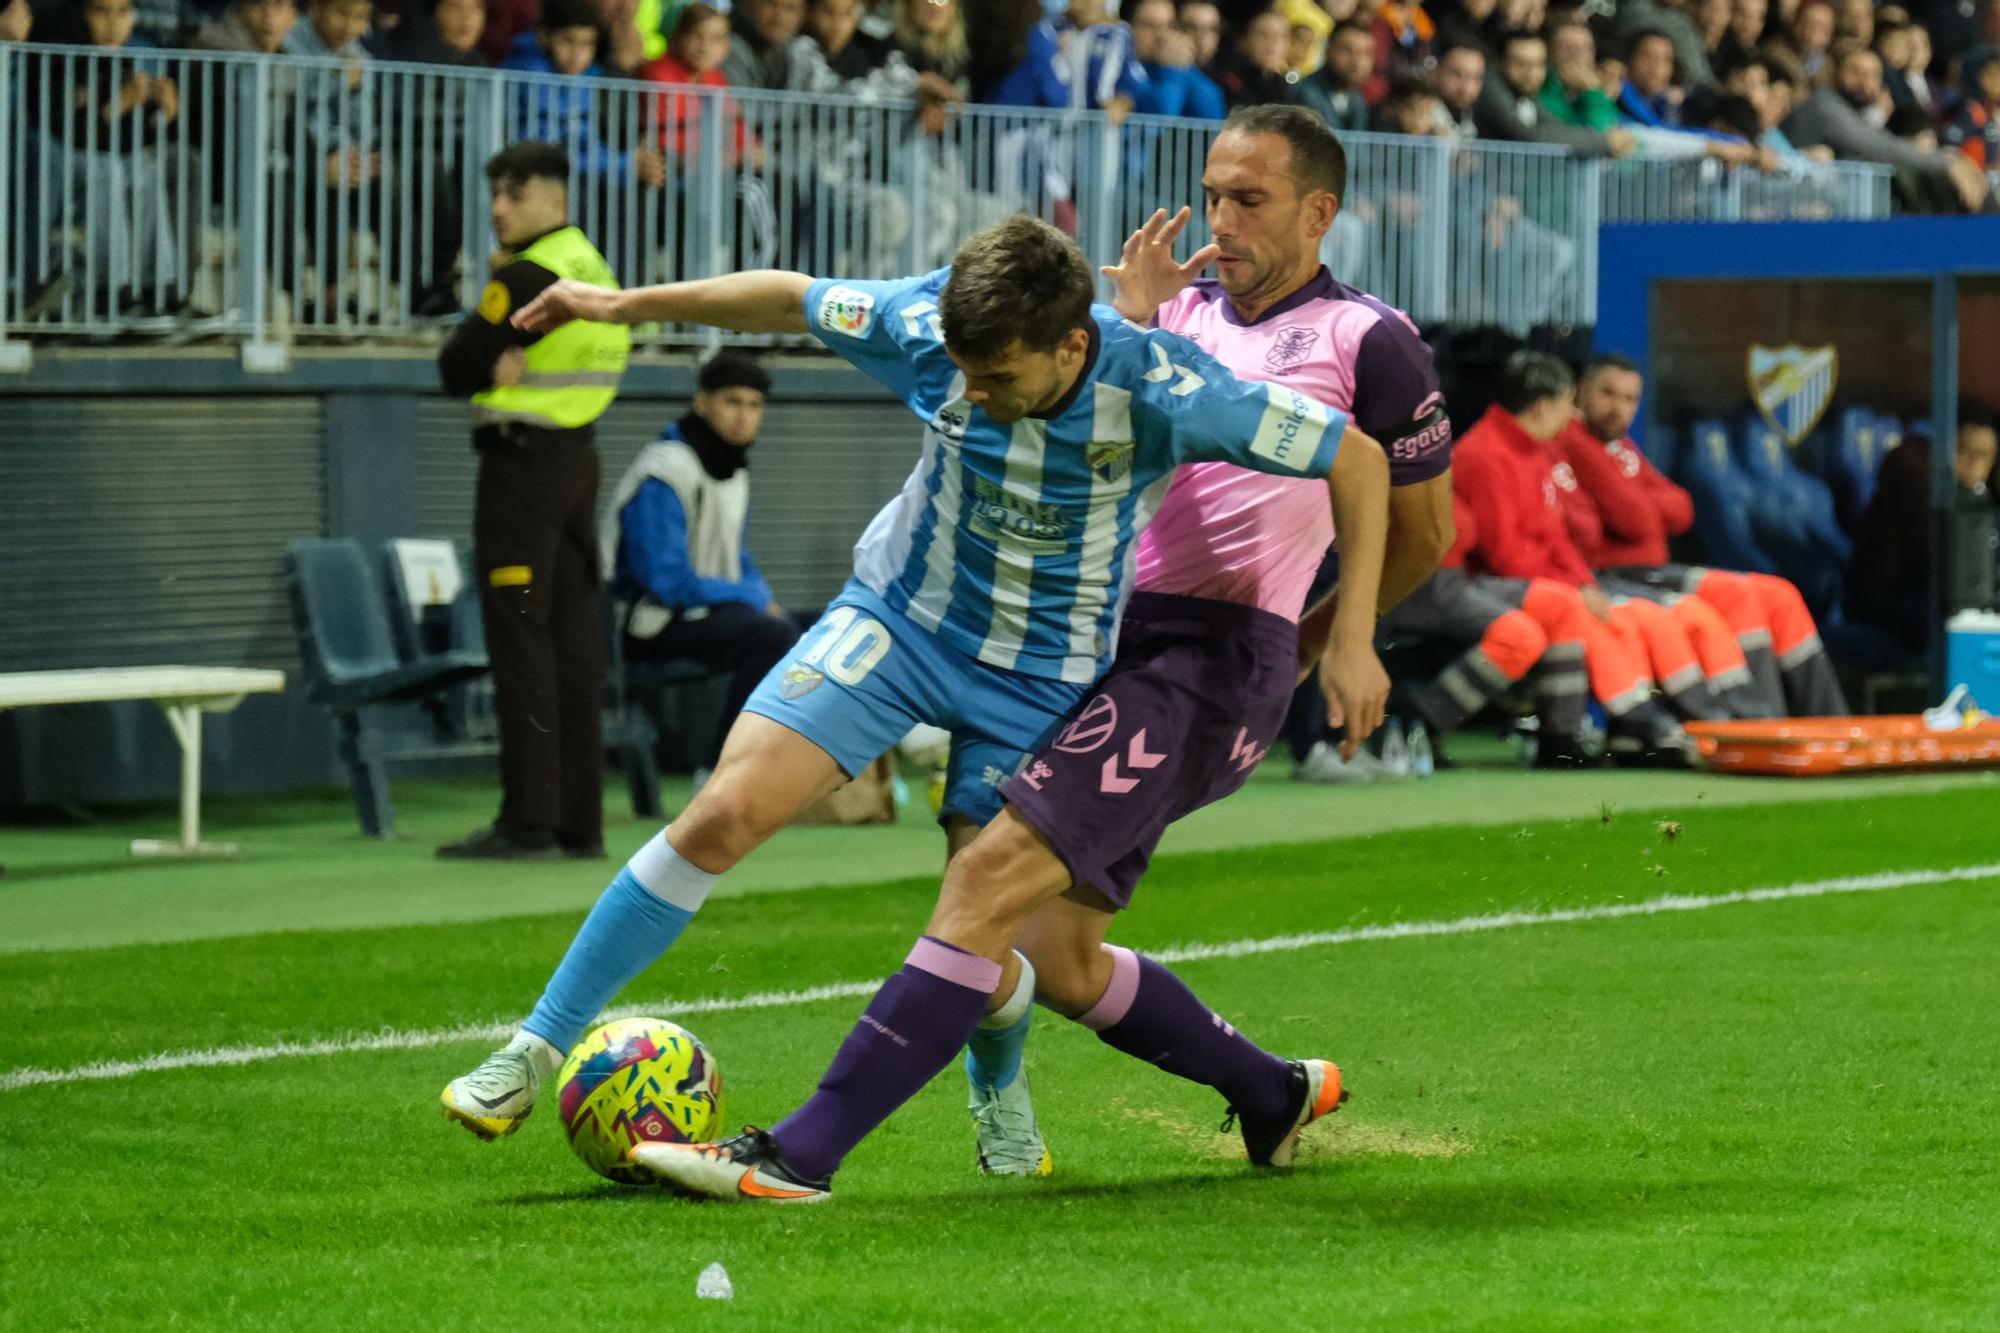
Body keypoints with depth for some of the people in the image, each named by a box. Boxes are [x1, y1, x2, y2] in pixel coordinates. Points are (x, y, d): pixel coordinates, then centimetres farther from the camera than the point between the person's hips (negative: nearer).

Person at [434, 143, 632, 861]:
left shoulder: (529, 277, -15)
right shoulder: (591, 267, 14)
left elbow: (455, 368, -10)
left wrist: (497, 365, 6)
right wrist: (510, 363, -5)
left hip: (523, 459, -9)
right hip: (579, 456, 9)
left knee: (520, 637, -8)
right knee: (572, 637, 9)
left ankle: (529, 817, -11)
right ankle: (580, 819, 10)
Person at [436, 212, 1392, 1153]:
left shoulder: (1156, 390, -29)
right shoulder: (928, 325, -21)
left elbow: (1358, 460, -21)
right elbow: (791, 299, -2)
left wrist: (1350, 640, -22)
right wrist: (622, 304, 5)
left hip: (1043, 676, -1)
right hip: (898, 616, 2)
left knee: (982, 927, -5)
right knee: (724, 814, -13)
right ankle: (539, 1048, -4)